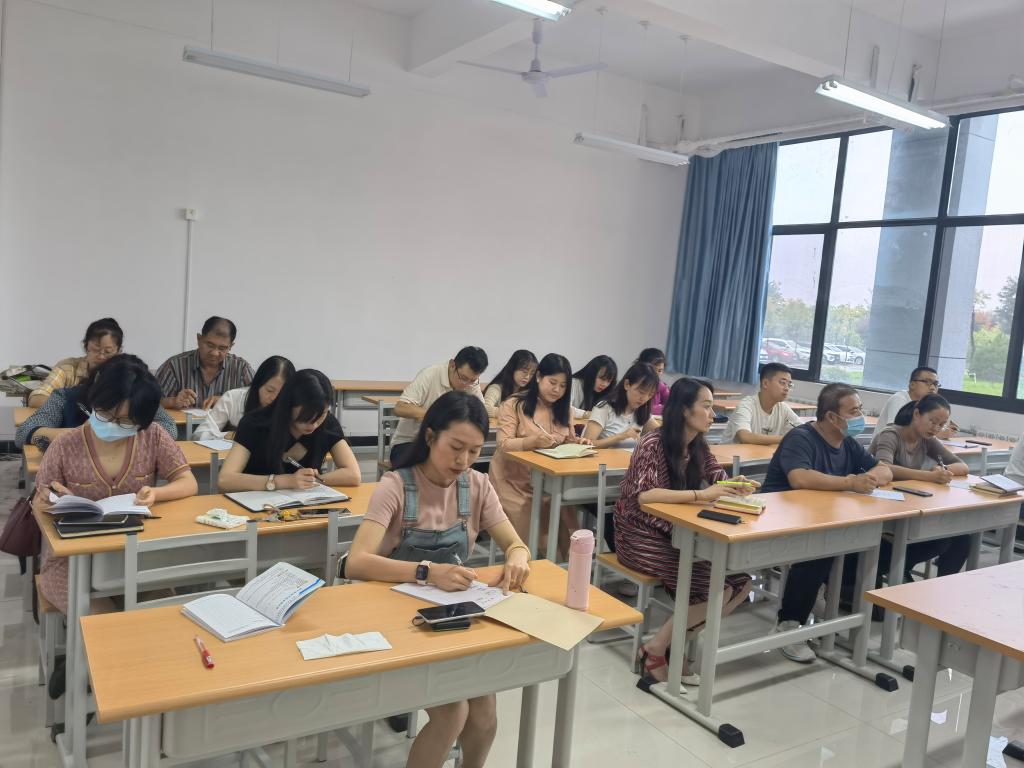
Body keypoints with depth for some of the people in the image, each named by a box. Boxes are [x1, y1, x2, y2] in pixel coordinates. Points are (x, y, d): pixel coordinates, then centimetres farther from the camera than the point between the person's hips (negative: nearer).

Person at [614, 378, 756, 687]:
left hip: (677, 534, 8)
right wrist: (699, 495, -33)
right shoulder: (653, 444, -18)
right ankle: (656, 649, -6)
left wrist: (736, 485, -14)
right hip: (642, 537, -8)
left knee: (740, 580, -9)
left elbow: (719, 480, 10)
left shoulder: (698, 446, 6)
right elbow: (643, 494, -31)